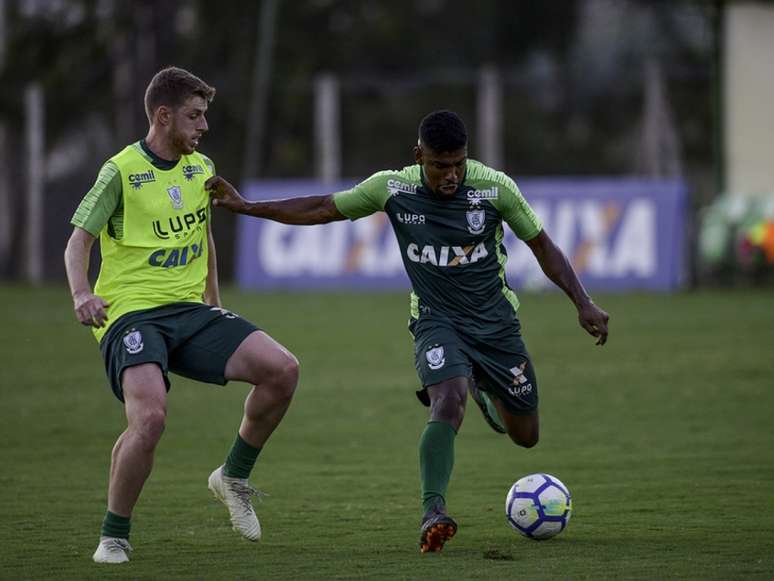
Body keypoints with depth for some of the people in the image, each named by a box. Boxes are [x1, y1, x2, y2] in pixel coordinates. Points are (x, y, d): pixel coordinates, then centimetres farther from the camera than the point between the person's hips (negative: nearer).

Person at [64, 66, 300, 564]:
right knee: (149, 417, -29)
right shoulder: (122, 172, -6)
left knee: (283, 369, -13)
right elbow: (78, 241, -4)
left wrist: (213, 299, 29)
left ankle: (234, 477, 9)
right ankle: (114, 537, -8)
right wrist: (81, 294, -21)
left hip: (191, 310, 6)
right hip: (132, 314, -6)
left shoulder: (201, 168, 13)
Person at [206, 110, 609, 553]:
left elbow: (542, 245, -3)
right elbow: (322, 209, -3)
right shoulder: (393, 189, -12)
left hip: (494, 320, 2)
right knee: (448, 403, -31)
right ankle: (434, 513, -34)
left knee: (525, 435, 10)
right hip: (437, 321, -2)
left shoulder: (496, 187, -14)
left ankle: (486, 394, 45)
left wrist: (584, 303, -10)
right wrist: (246, 206, -8)